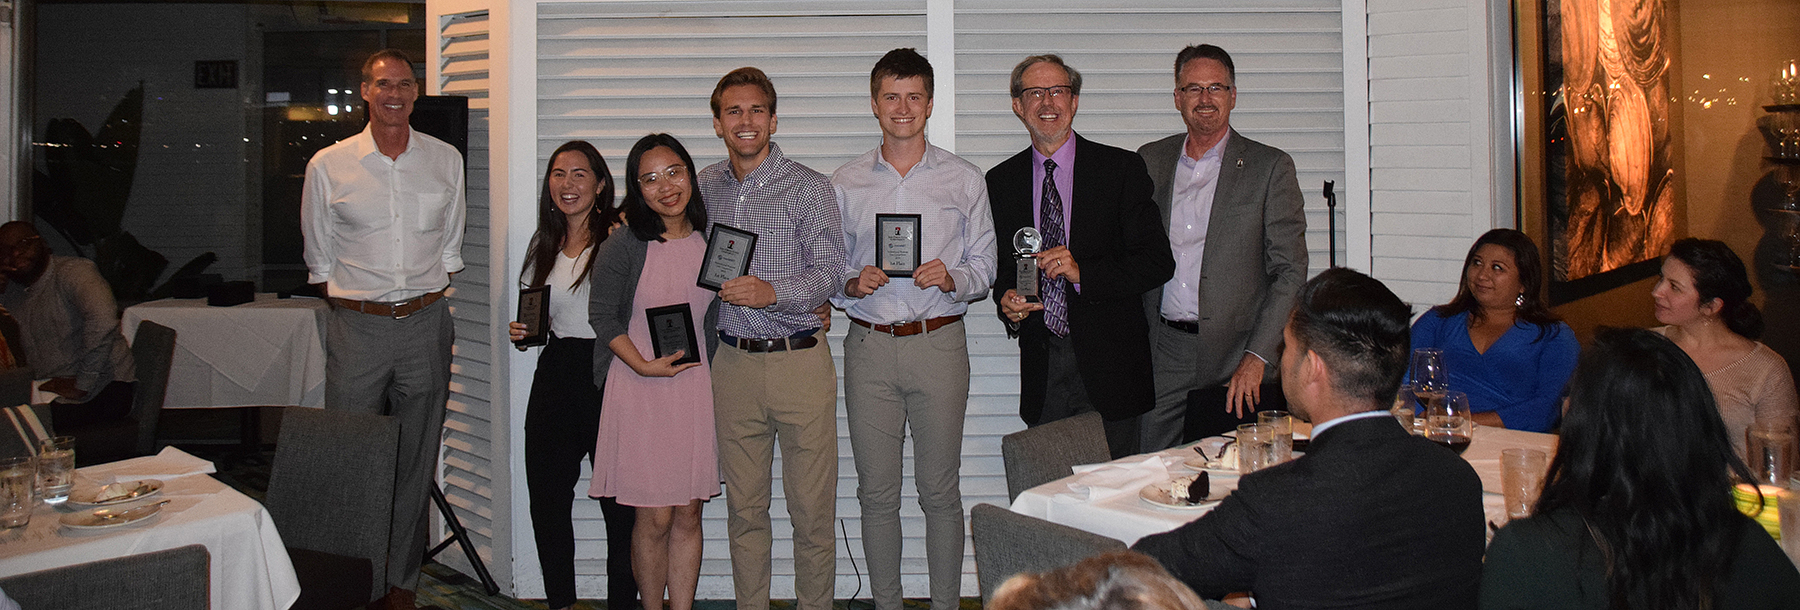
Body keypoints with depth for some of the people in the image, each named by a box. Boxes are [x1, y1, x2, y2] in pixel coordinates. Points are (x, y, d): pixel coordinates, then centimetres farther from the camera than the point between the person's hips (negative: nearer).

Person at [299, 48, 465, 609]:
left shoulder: (446, 160, 6)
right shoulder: (328, 165, 2)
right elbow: (319, 257, 9)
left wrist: (426, 299, 7)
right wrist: (353, 304, 2)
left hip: (426, 325, 1)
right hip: (357, 326, -1)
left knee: (416, 463, 7)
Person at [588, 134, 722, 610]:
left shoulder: (710, 242, 5)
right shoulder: (623, 247, -8)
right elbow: (603, 315, -4)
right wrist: (644, 365, -14)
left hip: (695, 386, 4)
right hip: (641, 390, -4)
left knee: (689, 515, 8)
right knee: (655, 518, 0)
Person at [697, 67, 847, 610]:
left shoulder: (808, 187, -3)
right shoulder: (706, 186, 10)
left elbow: (828, 273, -9)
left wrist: (774, 293, -25)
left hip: (799, 361, -3)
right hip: (733, 364, 4)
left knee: (812, 511, 2)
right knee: (744, 508, 11)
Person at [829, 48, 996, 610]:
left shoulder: (964, 180, 6)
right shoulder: (845, 185, 9)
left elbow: (984, 268, 6)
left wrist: (952, 279, -13)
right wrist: (852, 285, -9)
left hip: (939, 344, -1)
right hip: (869, 347, 1)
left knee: (940, 491, 4)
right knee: (877, 493, 6)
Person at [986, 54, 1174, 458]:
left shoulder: (1121, 169, -1)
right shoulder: (1000, 181, 9)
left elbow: (1158, 262, -5)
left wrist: (1083, 273, -18)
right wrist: (1008, 303, -4)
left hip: (1109, 364, -2)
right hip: (1041, 367, 2)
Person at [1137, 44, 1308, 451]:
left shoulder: (1270, 167, 1)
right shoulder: (1149, 161, 11)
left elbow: (1290, 272, -3)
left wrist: (1258, 356, -13)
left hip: (1236, 356, -2)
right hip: (1163, 353, 3)